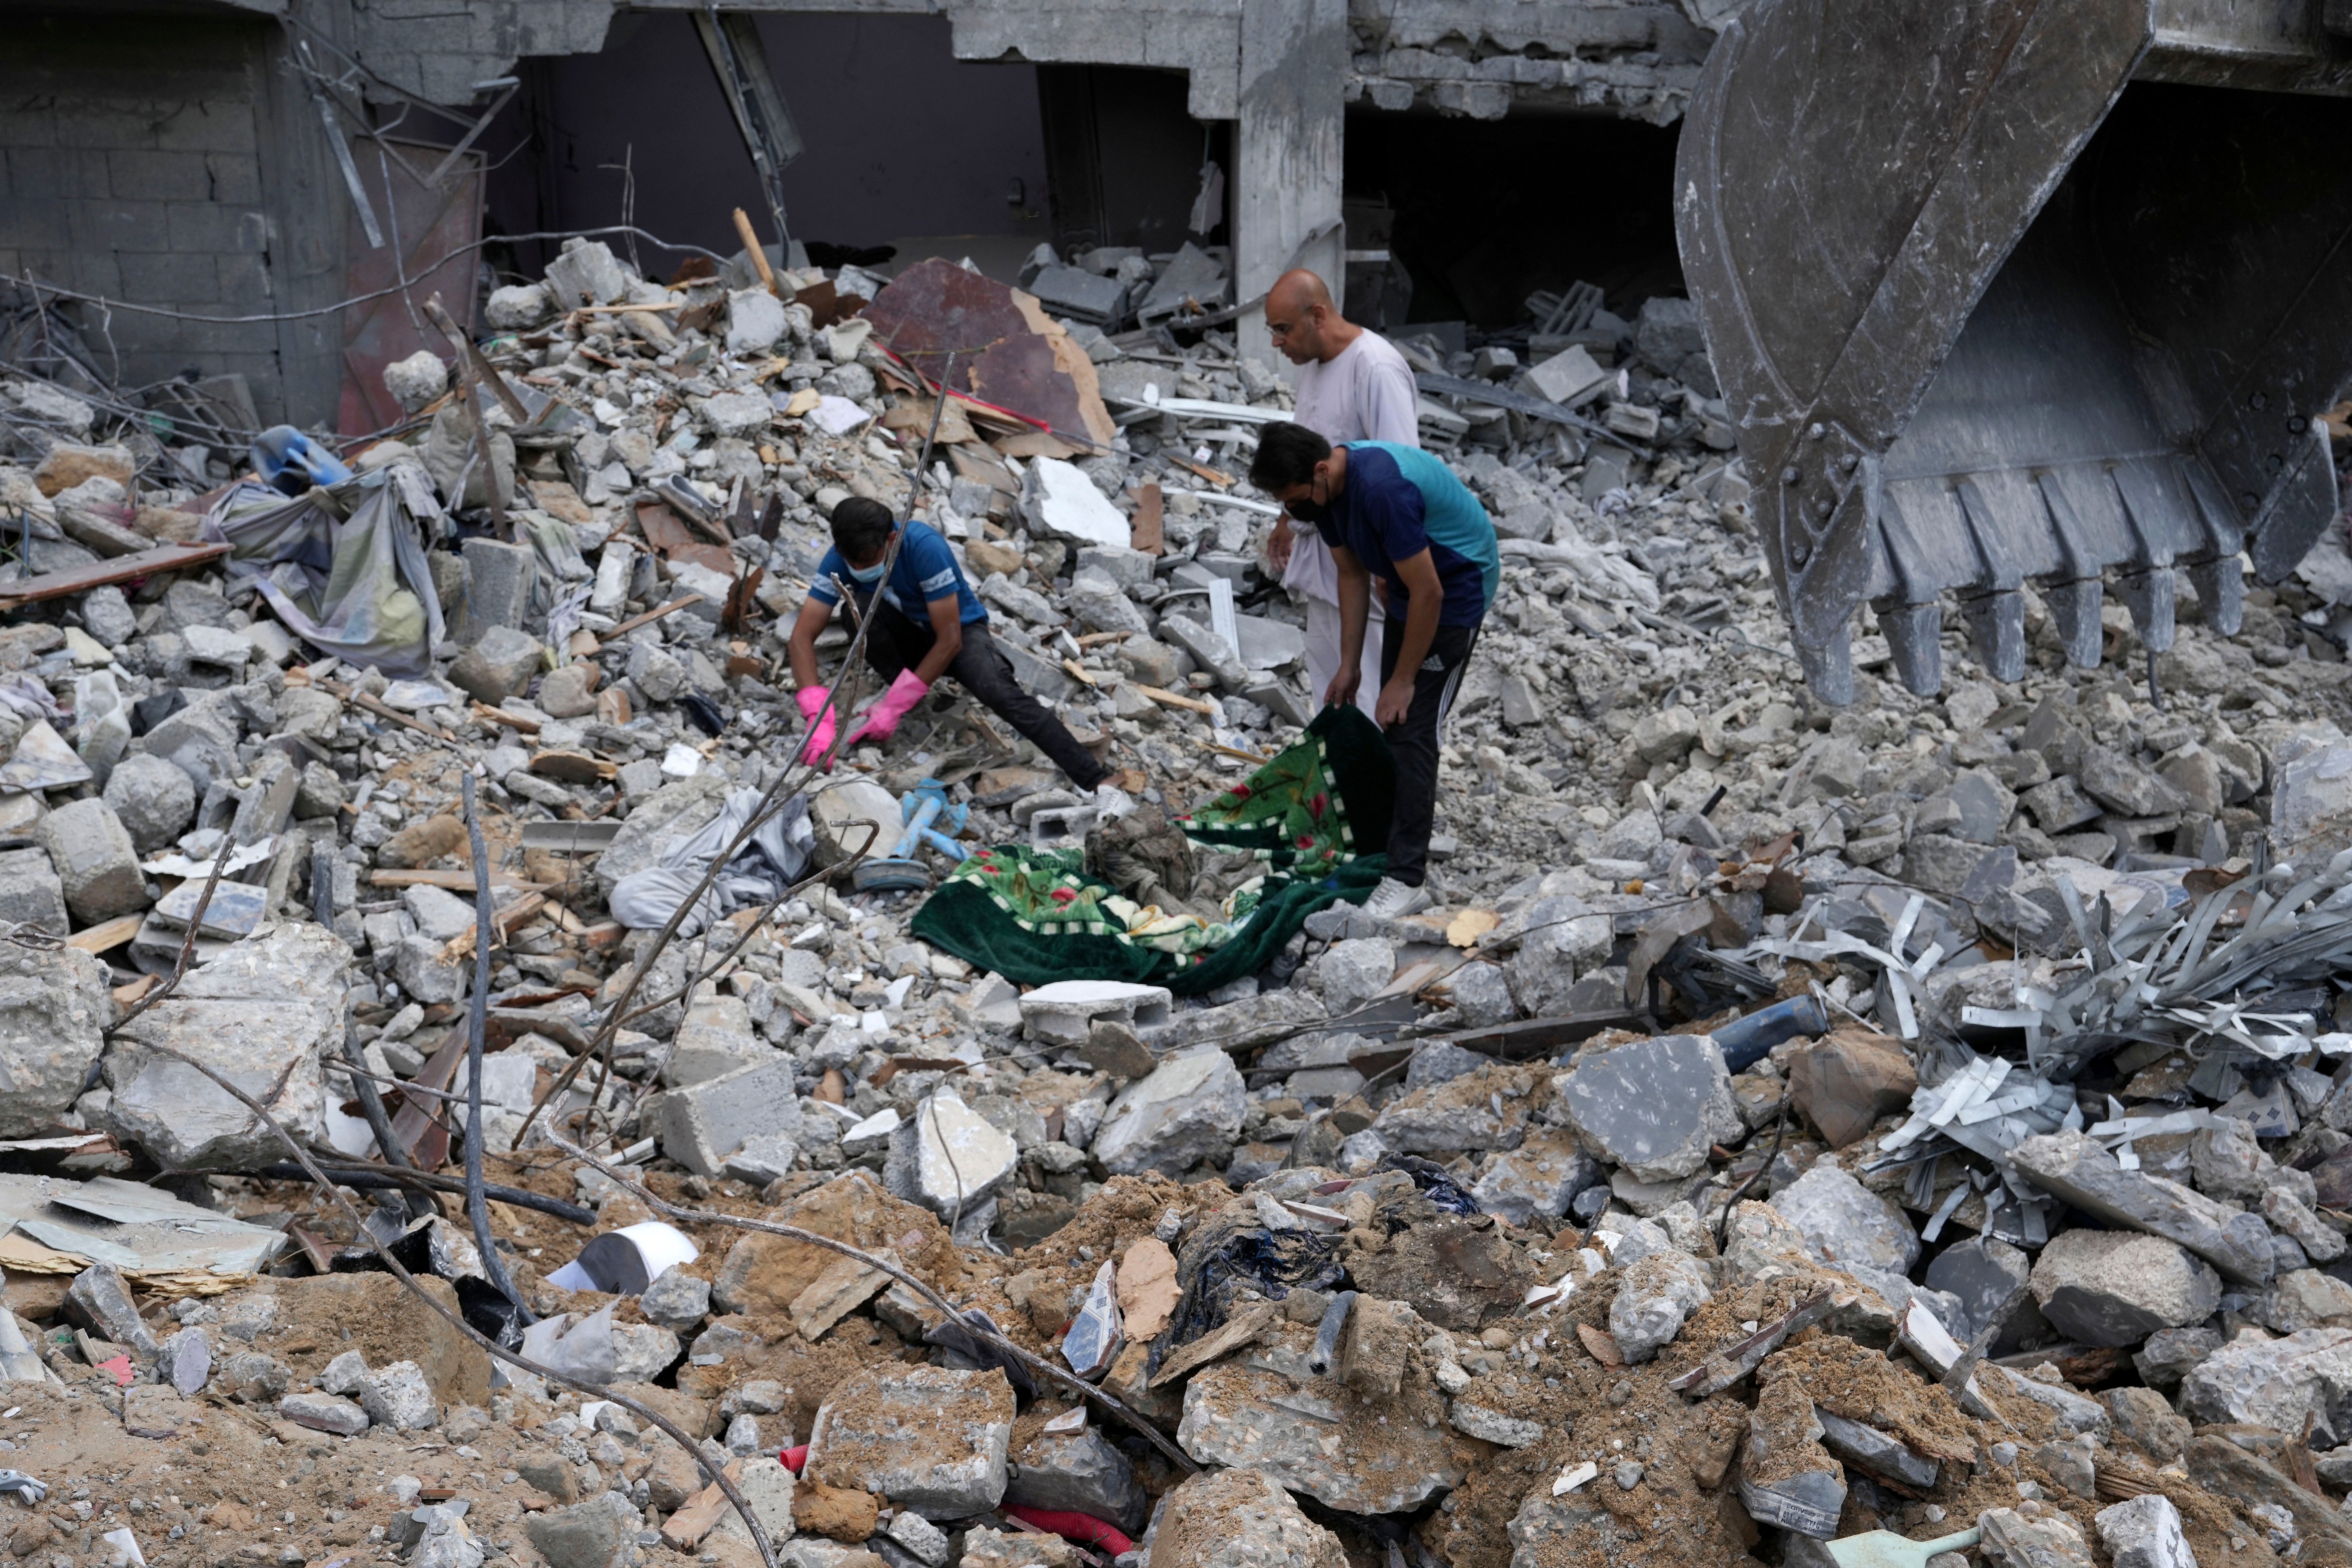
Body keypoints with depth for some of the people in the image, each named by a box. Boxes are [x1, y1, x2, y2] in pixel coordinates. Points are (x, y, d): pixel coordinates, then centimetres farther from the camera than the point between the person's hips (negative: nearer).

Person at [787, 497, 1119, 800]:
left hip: (961, 629, -4)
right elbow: (803, 635, -24)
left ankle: (1096, 781, -36)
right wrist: (818, 719, -37)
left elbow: (950, 641, -31)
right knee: (860, 609, -29)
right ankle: (897, 685, -6)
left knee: (1001, 694, -32)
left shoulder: (925, 547, -33)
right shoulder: (840, 559, -21)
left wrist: (894, 708, -33)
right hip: (906, 632, 4)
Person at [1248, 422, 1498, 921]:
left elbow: (1428, 594, -29)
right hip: (1411, 583, 9)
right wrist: (1349, 665, 4)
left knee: (1412, 727, -12)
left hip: (1458, 586, -9)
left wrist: (1402, 681, -20)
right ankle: (1399, 837, 27)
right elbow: (1353, 574, 5)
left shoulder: (1383, 489, -35)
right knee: (1394, 722, 13)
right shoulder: (1325, 487, -8)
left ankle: (1408, 878, -9)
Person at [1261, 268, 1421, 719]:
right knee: (1326, 666, 20)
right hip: (1322, 549, 10)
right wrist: (1288, 522, 25)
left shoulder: (1377, 369, -23)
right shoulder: (1314, 362, 7)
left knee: (1367, 679, -3)